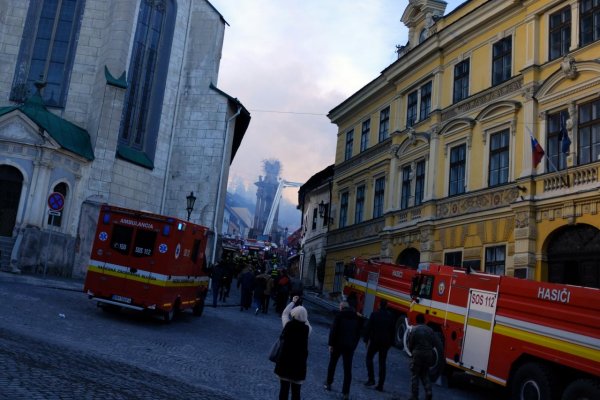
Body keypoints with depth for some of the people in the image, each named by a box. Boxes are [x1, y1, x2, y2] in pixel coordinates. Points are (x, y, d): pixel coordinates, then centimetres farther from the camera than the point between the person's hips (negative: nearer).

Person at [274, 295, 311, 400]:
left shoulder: (288, 325, -10)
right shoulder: (307, 329, -10)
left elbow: (284, 313, 9)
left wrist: (293, 302, 18)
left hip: (285, 361, 0)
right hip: (299, 364, 0)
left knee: (284, 388, 11)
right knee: (296, 391, 9)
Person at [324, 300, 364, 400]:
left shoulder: (339, 315, -6)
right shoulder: (357, 317, 8)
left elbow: (333, 330, -12)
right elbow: (358, 332, 9)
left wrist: (331, 344, -8)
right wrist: (354, 345, 13)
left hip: (338, 344, -3)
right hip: (350, 346, 3)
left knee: (332, 364, 19)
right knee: (348, 369, 3)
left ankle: (328, 383, 30)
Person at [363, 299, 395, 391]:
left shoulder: (374, 314, -8)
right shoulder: (390, 316, 1)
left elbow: (368, 328, -8)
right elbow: (393, 330, 6)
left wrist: (366, 339, 0)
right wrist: (390, 342, 12)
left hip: (374, 340, -3)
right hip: (386, 342, 3)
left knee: (369, 358, 14)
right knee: (382, 363, 8)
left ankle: (371, 379, 2)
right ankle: (380, 385, 7)